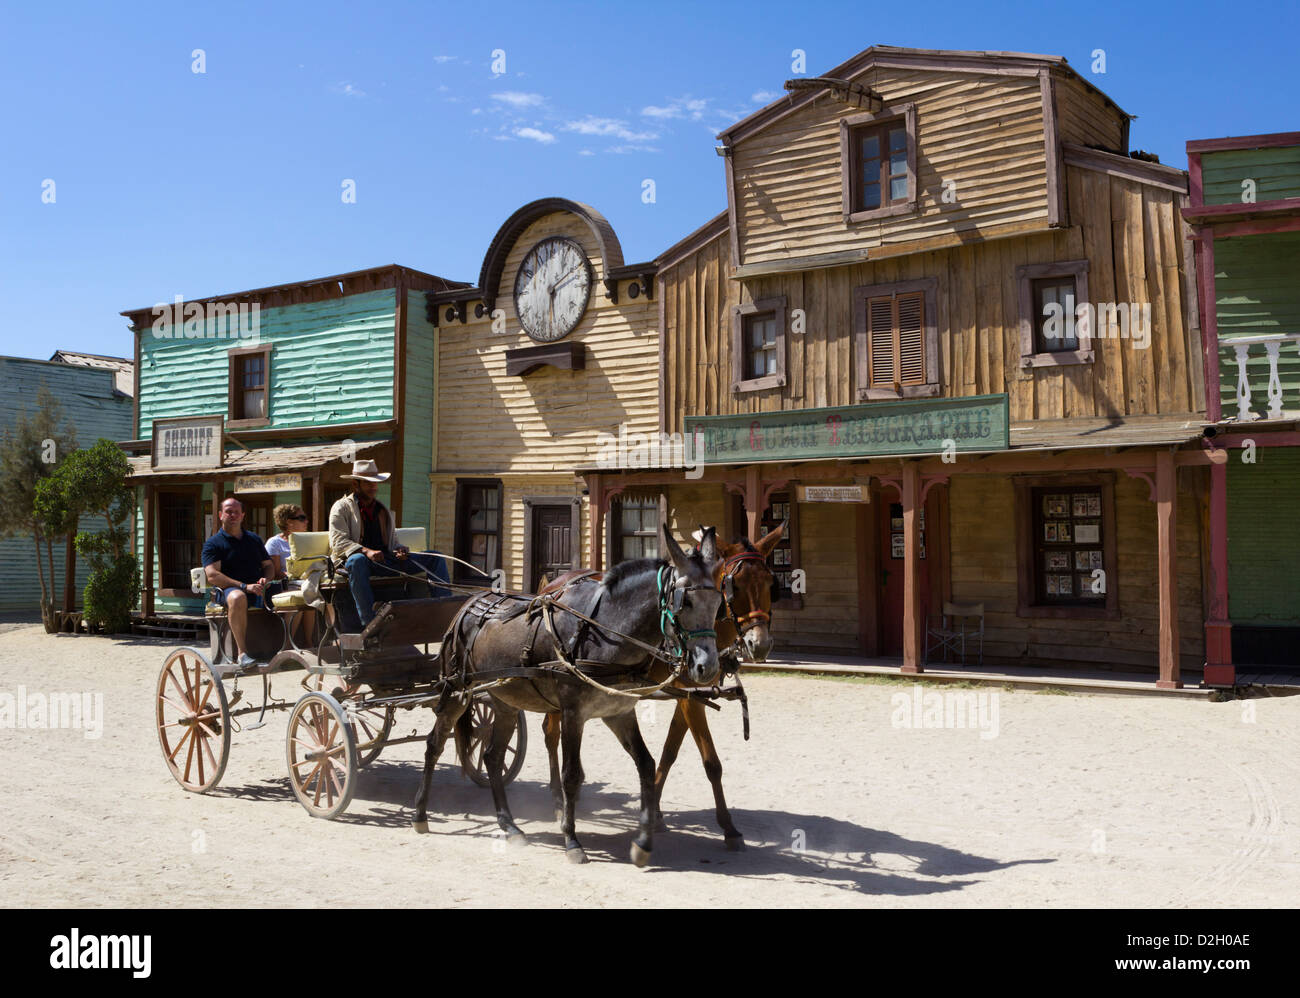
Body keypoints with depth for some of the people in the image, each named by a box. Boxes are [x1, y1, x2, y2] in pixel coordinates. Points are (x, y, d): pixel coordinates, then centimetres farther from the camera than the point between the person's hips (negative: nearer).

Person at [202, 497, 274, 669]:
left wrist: (265, 579, -2)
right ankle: (242, 653, -40)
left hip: (258, 590, 5)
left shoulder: (254, 539, 23)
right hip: (227, 590, -5)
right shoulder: (213, 543, 5)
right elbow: (212, 576, -8)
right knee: (237, 597, -41)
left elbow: (269, 565, 24)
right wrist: (244, 586, -20)